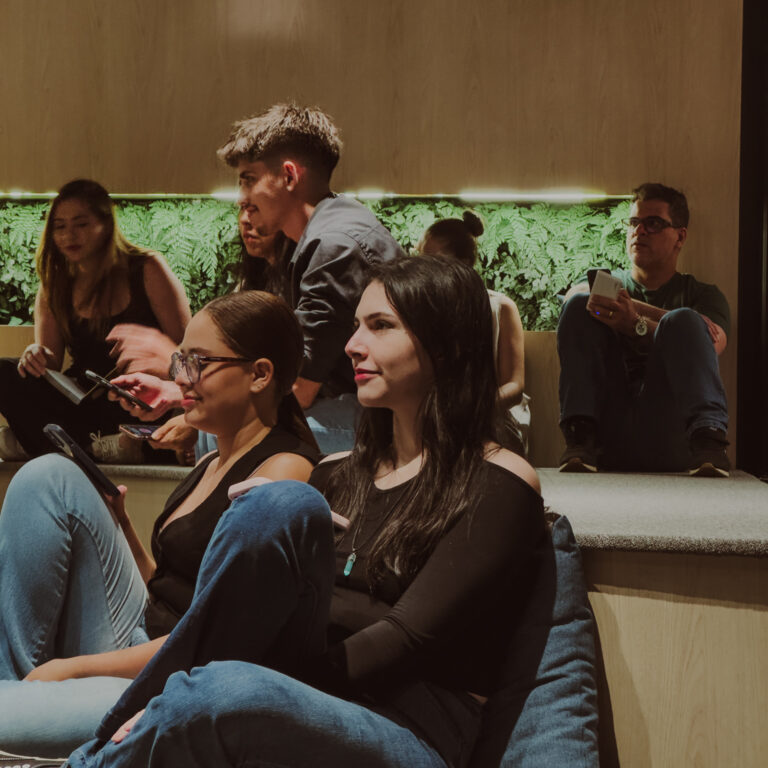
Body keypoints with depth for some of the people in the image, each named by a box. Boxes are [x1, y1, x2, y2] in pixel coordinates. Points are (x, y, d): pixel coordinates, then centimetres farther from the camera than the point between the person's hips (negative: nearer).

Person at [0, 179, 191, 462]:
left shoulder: (147, 270, -2)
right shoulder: (54, 286, 10)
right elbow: (49, 363, 7)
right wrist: (37, 359, -18)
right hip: (86, 405, 4)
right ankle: (99, 447, -26)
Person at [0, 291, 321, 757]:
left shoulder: (284, 470, -13)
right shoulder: (211, 465, 16)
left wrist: (74, 667, -13)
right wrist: (117, 522, 4)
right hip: (136, 649, 9)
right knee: (49, 476, -5)